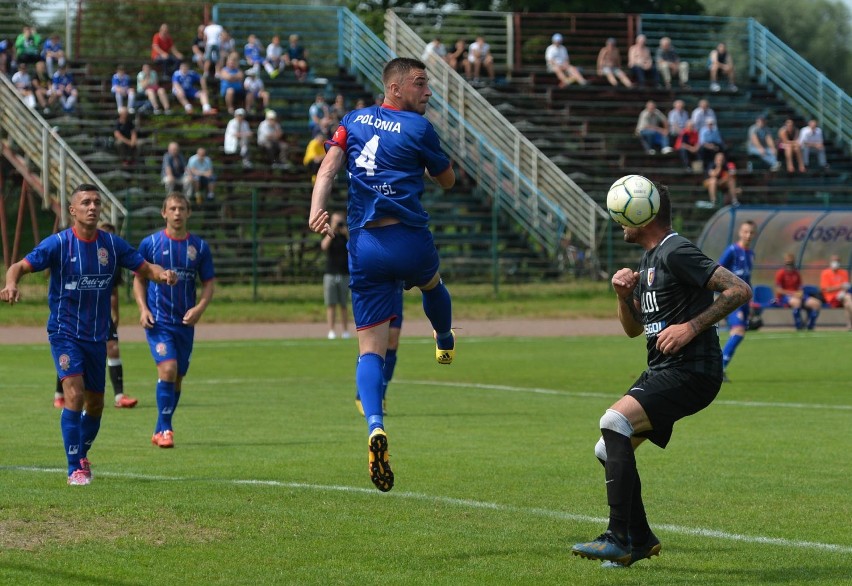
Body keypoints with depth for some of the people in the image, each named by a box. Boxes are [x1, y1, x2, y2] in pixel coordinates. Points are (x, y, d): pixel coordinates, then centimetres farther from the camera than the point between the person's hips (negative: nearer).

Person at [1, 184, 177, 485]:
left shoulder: (112, 244, 0)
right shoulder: (58, 243, -11)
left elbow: (144, 267, 4)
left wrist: (162, 274, -19)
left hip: (97, 336, 4)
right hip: (64, 332, -4)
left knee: (95, 403, 13)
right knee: (74, 393, -20)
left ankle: (82, 455, 39)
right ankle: (75, 469, -14)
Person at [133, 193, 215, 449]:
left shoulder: (199, 247, 4)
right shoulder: (150, 243, -1)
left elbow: (209, 282, 9)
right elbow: (139, 278, 7)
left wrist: (199, 307, -9)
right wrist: (143, 309, -6)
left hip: (185, 322, 3)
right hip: (158, 320, -3)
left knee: (177, 378, 8)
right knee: (168, 369, -20)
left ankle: (160, 430, 23)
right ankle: (165, 429, -11)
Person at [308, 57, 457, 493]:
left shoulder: (354, 120, 12)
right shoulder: (418, 128, -2)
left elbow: (328, 169, -1)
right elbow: (447, 181, 9)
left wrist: (316, 212, -12)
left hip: (364, 245, 3)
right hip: (409, 241, -3)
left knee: (370, 348, -1)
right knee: (432, 283, 35)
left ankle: (375, 427, -25)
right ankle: (445, 343, 64)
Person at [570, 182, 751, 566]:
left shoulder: (676, 252, -13)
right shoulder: (648, 260, 17)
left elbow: (739, 290, -19)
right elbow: (633, 328, 24)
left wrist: (692, 326, -21)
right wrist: (624, 294, 5)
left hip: (691, 371, -10)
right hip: (662, 372, 10)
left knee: (615, 421, -25)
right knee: (608, 450, 9)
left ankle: (619, 538, -25)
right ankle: (640, 541, 20)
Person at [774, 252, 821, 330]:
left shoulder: (796, 274, 14)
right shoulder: (780, 273, -4)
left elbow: (800, 289, 16)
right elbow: (778, 290, -10)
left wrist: (800, 293, -9)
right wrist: (793, 294, -18)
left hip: (796, 296, 6)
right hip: (783, 297, -6)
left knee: (816, 303, -13)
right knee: (796, 301, -42)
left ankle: (810, 327, -6)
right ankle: (799, 326, -31)